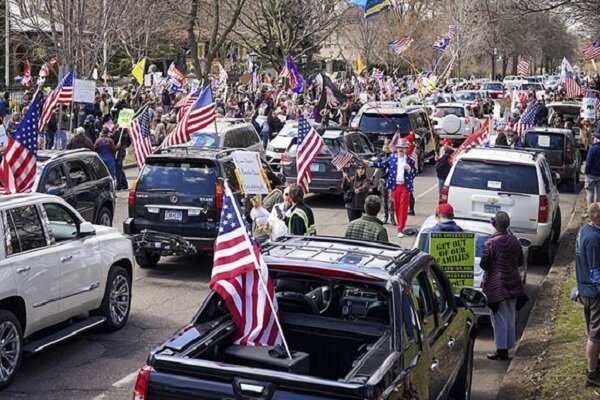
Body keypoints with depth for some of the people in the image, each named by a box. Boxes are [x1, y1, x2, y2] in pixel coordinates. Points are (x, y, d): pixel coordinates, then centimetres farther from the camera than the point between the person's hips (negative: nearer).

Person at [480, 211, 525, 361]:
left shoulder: (490, 243, -18)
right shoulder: (514, 240, 0)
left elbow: (484, 264, -15)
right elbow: (520, 261, 9)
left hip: (497, 285, -6)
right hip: (513, 284, 6)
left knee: (499, 318, 1)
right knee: (510, 316, 17)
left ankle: (501, 350, 3)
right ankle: (509, 344, 28)